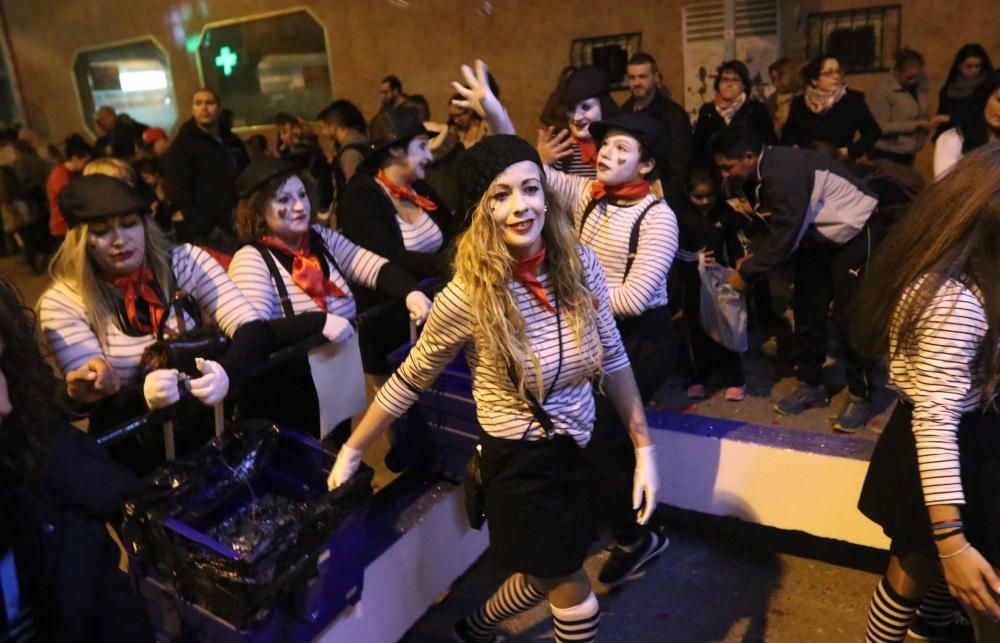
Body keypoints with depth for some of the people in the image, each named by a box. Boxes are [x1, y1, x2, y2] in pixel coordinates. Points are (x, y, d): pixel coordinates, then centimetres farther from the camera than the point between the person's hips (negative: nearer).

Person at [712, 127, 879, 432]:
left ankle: (860, 397, 4)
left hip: (852, 232, -9)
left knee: (848, 316, -8)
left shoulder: (784, 173, -32)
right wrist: (751, 257, -8)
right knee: (807, 309, 7)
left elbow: (784, 235, -31)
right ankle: (810, 385, 19)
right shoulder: (759, 174, -3)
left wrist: (746, 272, -24)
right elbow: (775, 226, 5)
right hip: (817, 234, 9)